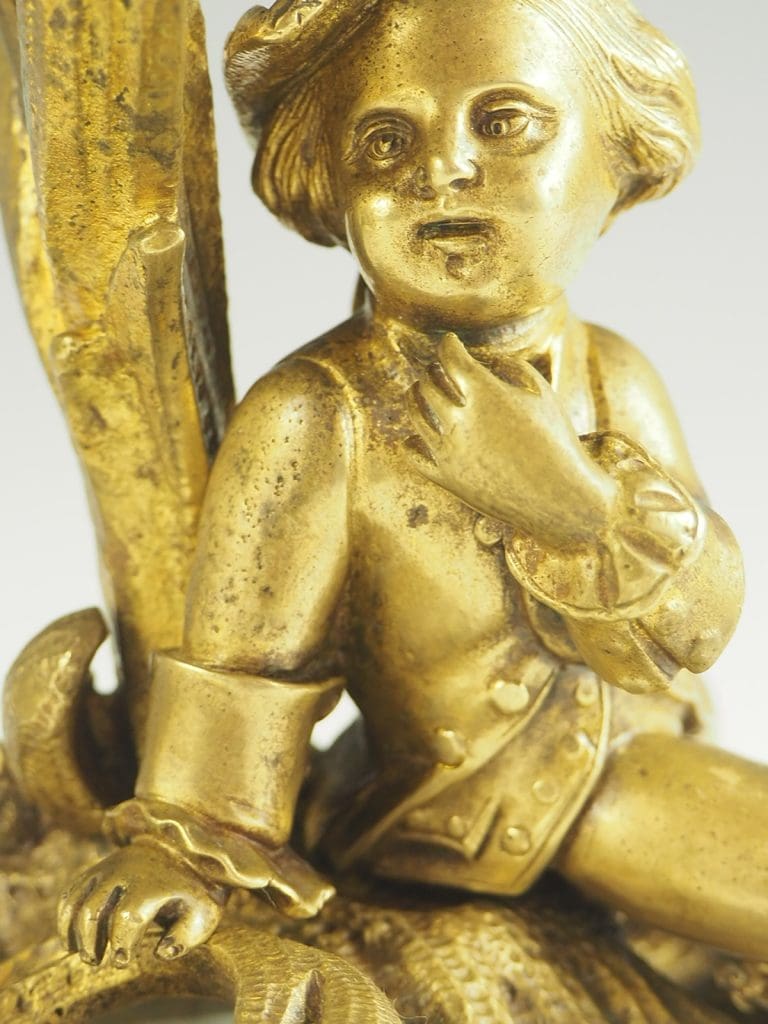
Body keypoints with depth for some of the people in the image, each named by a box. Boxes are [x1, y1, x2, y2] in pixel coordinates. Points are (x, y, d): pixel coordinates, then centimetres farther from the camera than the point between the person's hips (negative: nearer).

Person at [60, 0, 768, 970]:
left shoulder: (614, 377, -6)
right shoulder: (313, 416, -24)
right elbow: (245, 658, -17)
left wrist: (574, 501, -26)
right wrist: (183, 847, -13)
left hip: (619, 742, 6)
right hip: (467, 799, -6)